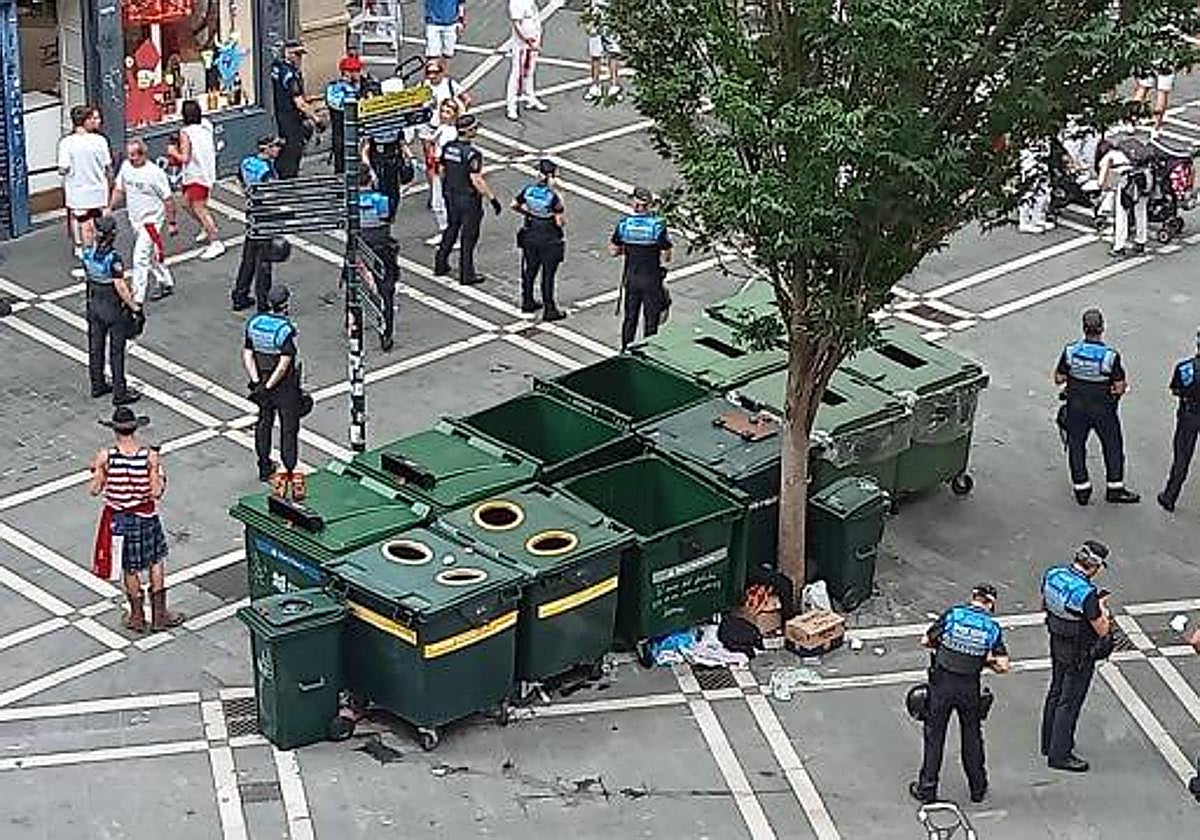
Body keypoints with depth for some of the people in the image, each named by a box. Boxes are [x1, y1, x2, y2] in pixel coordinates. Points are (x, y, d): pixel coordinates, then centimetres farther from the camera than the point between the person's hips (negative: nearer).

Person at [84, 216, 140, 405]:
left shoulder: (88, 253, -5)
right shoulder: (113, 258, -26)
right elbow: (120, 287, -24)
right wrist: (135, 307, -14)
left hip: (94, 304, 7)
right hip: (113, 308, -7)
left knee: (95, 347, 18)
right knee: (116, 351, 3)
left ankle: (97, 385, 31)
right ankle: (120, 393, 10)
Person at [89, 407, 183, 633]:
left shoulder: (105, 457, -15)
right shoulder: (150, 455, -15)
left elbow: (94, 490, -9)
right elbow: (156, 492, -14)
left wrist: (96, 470, 9)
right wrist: (161, 477, 6)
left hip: (117, 518, 0)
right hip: (145, 516, 0)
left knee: (130, 568, 15)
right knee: (156, 562, 19)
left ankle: (137, 617, 29)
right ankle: (159, 615, 23)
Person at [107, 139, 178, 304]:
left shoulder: (154, 173, -20)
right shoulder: (125, 166, -1)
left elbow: (167, 199, -13)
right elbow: (119, 189, 15)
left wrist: (171, 223, -11)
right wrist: (110, 208, 7)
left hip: (151, 220, -7)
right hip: (135, 219, 7)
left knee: (140, 258, -12)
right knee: (151, 256, 19)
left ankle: (137, 298, -9)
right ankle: (165, 283, 37)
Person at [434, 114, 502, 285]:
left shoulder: (448, 147, -3)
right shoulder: (472, 154, -24)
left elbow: (441, 170, 8)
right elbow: (476, 181, -26)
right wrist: (492, 198, -19)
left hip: (451, 196, 7)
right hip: (469, 199, -7)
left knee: (451, 229, 24)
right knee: (469, 236, 5)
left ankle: (440, 264, 32)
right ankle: (466, 275, 11)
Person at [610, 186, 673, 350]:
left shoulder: (624, 224, -7)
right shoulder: (658, 225, -15)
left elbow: (613, 251, 1)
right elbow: (666, 257, -12)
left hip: (631, 277, 3)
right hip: (652, 279, -3)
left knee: (630, 318, 15)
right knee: (651, 319, 9)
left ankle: (626, 351, 22)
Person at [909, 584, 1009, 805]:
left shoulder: (953, 614, -6)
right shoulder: (993, 627, -1)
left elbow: (926, 641, -1)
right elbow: (1003, 666, -4)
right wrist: (982, 657, 12)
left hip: (942, 681, -1)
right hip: (970, 687, 1)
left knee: (934, 736, 10)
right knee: (972, 737, 17)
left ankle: (927, 789, 16)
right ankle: (978, 788, 28)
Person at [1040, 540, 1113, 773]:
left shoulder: (1052, 575, -8)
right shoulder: (1087, 594, -31)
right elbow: (1103, 631, -23)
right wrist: (1103, 609, -4)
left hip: (1057, 644, 8)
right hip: (1079, 654, -8)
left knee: (1056, 693, 23)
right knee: (1069, 702, 5)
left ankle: (1049, 743, 37)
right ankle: (1059, 754, 15)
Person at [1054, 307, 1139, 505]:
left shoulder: (1070, 351, -15)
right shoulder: (1110, 357, -22)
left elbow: (1059, 379, -5)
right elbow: (1119, 387, -16)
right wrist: (1123, 385, 6)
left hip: (1076, 407, 2)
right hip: (1103, 409, -2)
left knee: (1076, 446, 16)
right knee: (1113, 446, 16)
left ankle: (1081, 489, 22)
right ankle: (1115, 488, 25)